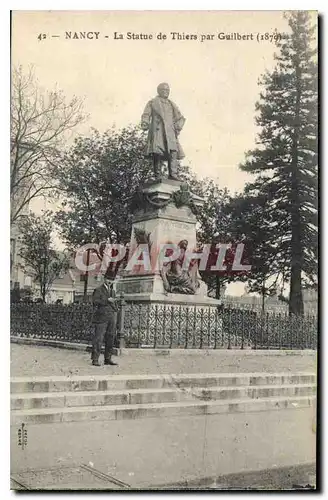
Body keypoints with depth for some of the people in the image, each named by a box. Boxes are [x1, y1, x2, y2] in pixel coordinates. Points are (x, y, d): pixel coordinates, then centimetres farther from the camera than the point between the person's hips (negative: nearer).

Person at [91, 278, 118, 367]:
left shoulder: (112, 291, 22)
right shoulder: (98, 290, 2)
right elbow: (95, 301, -10)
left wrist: (115, 311, 12)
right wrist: (107, 300, -15)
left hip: (112, 317, 6)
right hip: (102, 317, -6)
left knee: (111, 338, 5)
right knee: (99, 338, -7)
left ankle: (108, 359, 11)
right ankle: (95, 359, -4)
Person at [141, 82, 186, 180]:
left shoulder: (171, 104, 26)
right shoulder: (153, 102, 16)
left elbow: (180, 118, 25)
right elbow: (145, 115, 8)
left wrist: (178, 127, 8)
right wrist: (144, 124, -11)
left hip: (170, 132, 3)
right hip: (157, 131, -3)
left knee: (173, 152, -15)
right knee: (157, 153, -14)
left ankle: (173, 174, -20)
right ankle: (157, 176, -12)